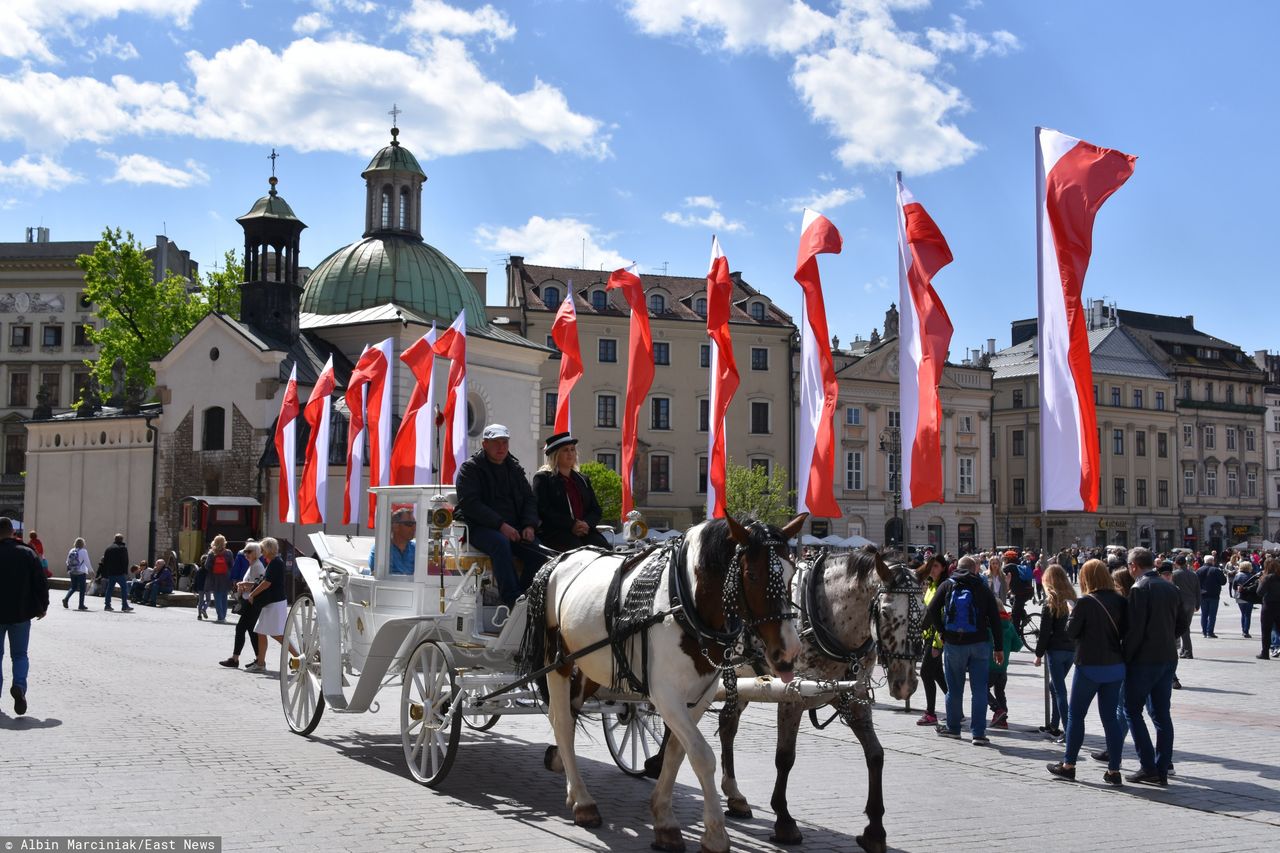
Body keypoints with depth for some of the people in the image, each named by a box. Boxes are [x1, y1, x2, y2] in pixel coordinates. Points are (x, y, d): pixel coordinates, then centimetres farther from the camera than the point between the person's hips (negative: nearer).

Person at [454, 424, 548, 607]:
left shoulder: (514, 469, 21)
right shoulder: (469, 468, 3)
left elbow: (529, 499, 18)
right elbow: (470, 503, -11)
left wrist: (529, 525, -4)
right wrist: (500, 525, -20)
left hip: (514, 528, 5)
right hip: (480, 528, -5)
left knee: (540, 551, -22)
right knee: (501, 543, -38)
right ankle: (512, 599, -40)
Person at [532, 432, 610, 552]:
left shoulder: (582, 480, 26)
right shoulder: (542, 478, 10)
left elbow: (596, 510, 19)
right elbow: (543, 510, -4)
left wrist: (587, 524, -5)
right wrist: (571, 525, -14)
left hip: (585, 531, 5)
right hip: (554, 532, -5)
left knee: (604, 549, -26)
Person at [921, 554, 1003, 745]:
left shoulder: (947, 585, 4)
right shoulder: (983, 588, 4)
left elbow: (931, 611, -7)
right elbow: (995, 619, 2)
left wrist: (942, 632, 2)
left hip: (953, 644, 0)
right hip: (979, 643, 0)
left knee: (954, 688, 13)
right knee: (979, 689, 2)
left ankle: (952, 727, 24)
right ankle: (979, 733, -2)